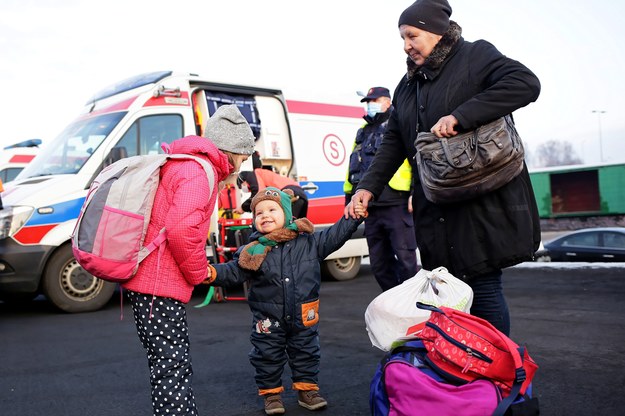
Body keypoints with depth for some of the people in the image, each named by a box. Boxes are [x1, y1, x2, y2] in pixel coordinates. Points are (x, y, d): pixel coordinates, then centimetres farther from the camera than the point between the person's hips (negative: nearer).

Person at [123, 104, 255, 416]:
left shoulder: (179, 165, 19)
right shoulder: (199, 171, -13)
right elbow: (182, 230, -27)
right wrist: (198, 273, -11)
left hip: (147, 280, 10)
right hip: (160, 285, -10)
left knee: (172, 364, 17)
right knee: (173, 368, -8)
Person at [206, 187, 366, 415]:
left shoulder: (308, 241, -5)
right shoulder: (253, 251, -10)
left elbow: (333, 237, 3)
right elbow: (233, 272, -10)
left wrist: (352, 218, -4)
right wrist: (213, 273, -27)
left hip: (303, 316, 1)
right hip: (269, 320, -1)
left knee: (306, 353, 15)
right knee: (268, 356, 10)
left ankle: (307, 389, 32)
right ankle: (271, 392, 28)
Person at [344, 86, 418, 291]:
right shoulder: (363, 132, 23)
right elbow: (353, 167, 27)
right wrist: (349, 197, 23)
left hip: (396, 205, -7)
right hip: (371, 207, 7)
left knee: (405, 259, -5)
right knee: (379, 264, 12)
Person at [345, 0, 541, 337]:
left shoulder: (475, 56, 0)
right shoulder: (407, 85, 19)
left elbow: (525, 84, -17)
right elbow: (393, 143, 17)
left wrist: (459, 117, -22)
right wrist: (368, 186, 3)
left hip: (483, 203, -6)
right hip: (436, 209, 6)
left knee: (483, 287, -5)